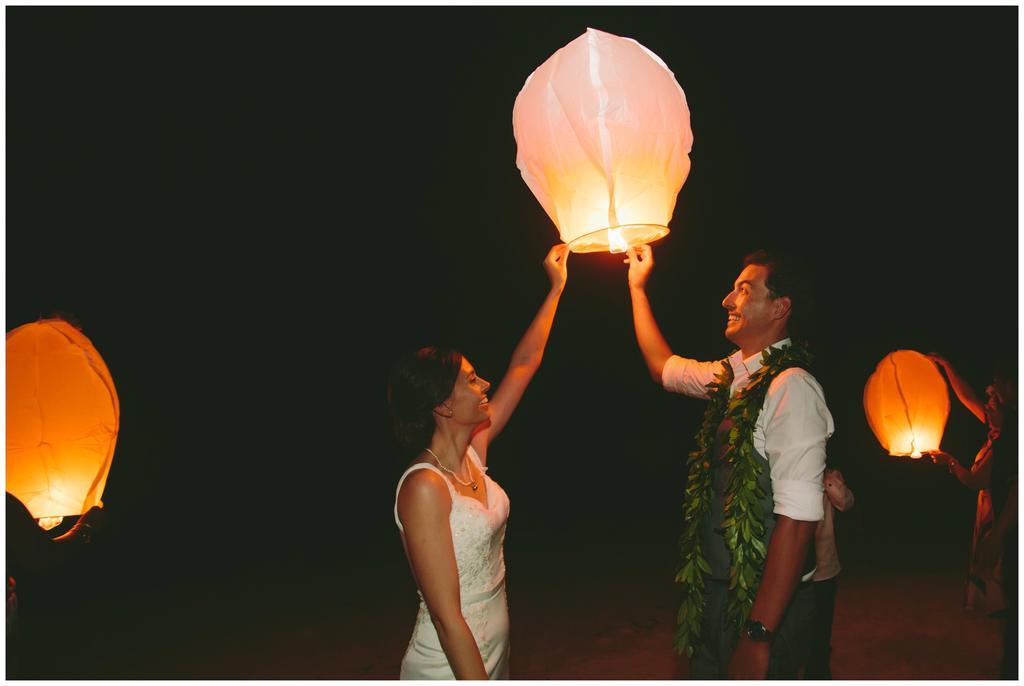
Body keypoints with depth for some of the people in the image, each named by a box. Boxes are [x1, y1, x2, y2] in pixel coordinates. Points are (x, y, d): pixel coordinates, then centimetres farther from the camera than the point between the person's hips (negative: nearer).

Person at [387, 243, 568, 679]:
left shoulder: (473, 451, -2)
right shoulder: (424, 487, -26)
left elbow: (523, 366, 7)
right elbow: (446, 615, -25)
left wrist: (556, 289, 11)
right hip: (450, 668, -8)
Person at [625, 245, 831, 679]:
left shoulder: (791, 387, -22)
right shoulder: (731, 376, 2)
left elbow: (798, 519, -26)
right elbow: (663, 366, 22)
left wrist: (758, 635, -25)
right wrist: (637, 287, 22)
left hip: (764, 600, -7)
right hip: (715, 589, 8)